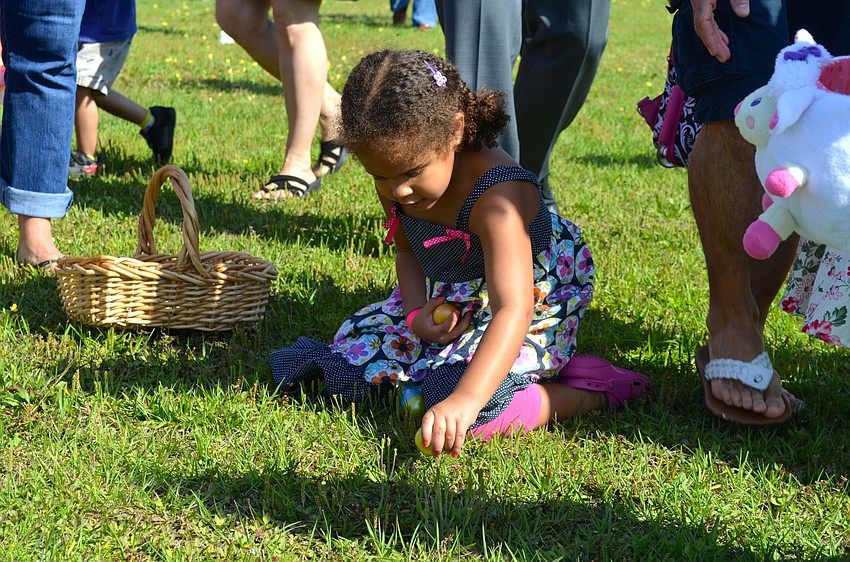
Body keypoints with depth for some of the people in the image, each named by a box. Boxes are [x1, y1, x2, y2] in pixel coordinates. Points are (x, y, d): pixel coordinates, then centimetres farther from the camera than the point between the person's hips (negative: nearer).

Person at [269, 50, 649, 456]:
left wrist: (464, 400, -58)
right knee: (351, 363, -3)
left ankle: (589, 392, -8)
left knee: (478, 410, -29)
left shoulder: (496, 197, -37)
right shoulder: (396, 185, -13)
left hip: (532, 313, -7)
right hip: (444, 302, 7)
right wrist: (416, 313, -14)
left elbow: (513, 311, -46)